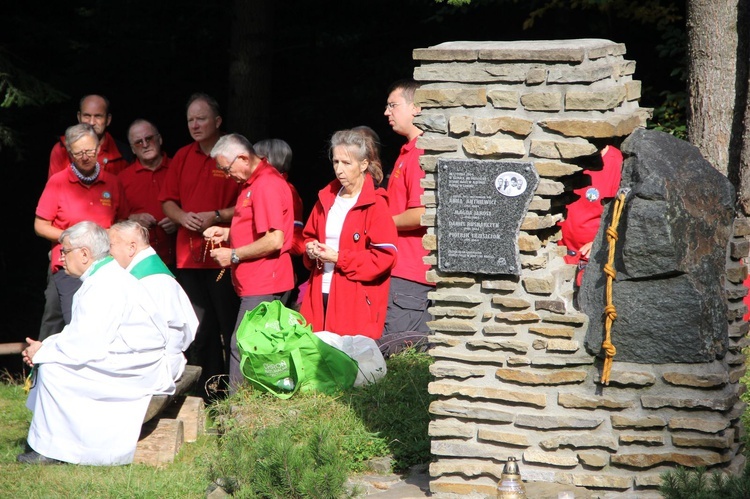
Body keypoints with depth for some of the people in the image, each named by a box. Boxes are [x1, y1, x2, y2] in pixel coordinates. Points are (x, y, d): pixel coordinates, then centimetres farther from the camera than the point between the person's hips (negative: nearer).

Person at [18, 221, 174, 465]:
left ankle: (50, 449, -10)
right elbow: (80, 333, 16)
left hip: (132, 370, -11)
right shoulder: (102, 278, 12)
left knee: (52, 369, -16)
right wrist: (44, 348, 0)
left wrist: (43, 352, -12)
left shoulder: (106, 286, -21)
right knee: (49, 361, 13)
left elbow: (87, 345, -25)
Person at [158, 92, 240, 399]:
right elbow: (167, 201, 17)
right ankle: (207, 393, 15)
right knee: (199, 329, 9)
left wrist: (217, 217, -16)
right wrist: (182, 216, -3)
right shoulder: (182, 157, 14)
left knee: (230, 327, -6)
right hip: (188, 256, 6)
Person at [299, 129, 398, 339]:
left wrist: (339, 258, -14)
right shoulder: (326, 198, 15)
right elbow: (310, 235, 27)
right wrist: (311, 249, 3)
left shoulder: (375, 205, -5)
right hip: (320, 298, 6)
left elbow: (385, 256, -11)